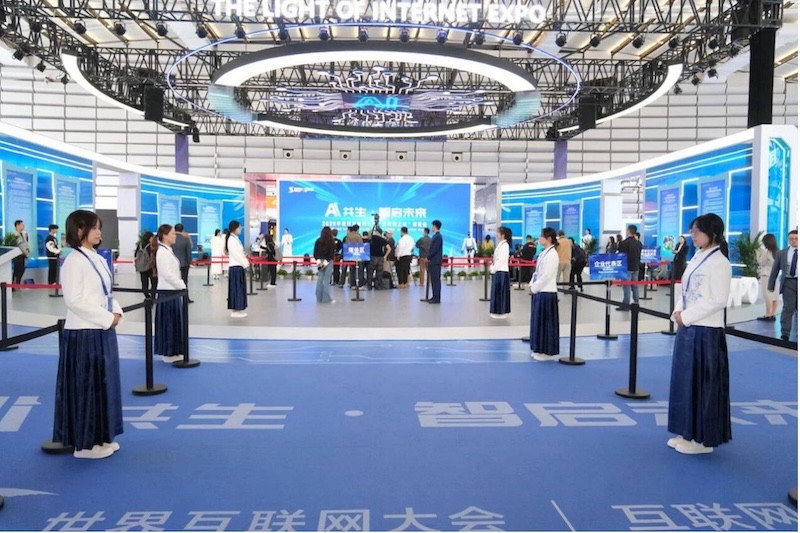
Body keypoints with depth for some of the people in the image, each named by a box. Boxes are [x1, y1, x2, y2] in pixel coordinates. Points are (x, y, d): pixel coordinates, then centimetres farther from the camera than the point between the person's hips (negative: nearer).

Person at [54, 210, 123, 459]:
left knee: (105, 385, 15)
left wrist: (116, 312, 0)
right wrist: (107, 318, -17)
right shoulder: (74, 262, -14)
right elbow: (74, 301, -20)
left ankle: (101, 438, 28)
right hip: (83, 334, -9)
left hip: (103, 332, 9)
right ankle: (85, 443, 13)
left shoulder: (99, 260, 11)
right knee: (86, 388, 1)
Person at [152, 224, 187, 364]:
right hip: (167, 292, -10)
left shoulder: (168, 250, 15)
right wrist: (182, 286, -14)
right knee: (169, 323, -2)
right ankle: (169, 354, 7)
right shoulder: (163, 252, -15)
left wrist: (181, 286, 8)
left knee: (175, 322, 14)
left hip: (172, 291, 10)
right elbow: (167, 274, -22)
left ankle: (173, 352, 22)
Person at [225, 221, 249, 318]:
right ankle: (235, 311, 1)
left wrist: (246, 262, 7)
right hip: (235, 267, -9)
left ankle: (237, 310, 16)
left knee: (240, 288, 11)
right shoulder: (231, 240, -13)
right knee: (236, 288, -4)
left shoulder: (236, 239, 15)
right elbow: (236, 255, -18)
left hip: (239, 266, 9)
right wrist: (245, 264, -14)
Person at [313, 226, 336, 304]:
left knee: (319, 279, 7)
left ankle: (319, 298, 9)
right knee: (326, 280, -4)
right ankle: (326, 299, -4)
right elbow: (332, 253, -10)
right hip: (328, 261, -3)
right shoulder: (332, 241, -3)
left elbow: (315, 252, 2)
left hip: (320, 261, 3)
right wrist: (326, 261, -10)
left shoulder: (318, 241, 7)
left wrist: (318, 260, -3)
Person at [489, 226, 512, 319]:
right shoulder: (500, 244, 15)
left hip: (501, 272, -9)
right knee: (497, 292, 12)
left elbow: (502, 259, -20)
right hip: (498, 271, 9)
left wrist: (493, 269, -15)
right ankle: (499, 312, 18)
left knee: (501, 292, -4)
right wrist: (493, 268, 9)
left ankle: (501, 312, 2)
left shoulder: (504, 245, -14)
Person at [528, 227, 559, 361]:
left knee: (546, 322, -2)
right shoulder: (544, 253, 13)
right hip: (539, 291, 9)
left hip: (547, 293, -9)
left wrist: (533, 288, -14)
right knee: (538, 321, 14)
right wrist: (531, 285, 3)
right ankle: (539, 350, 24)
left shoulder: (552, 254, -15)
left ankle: (548, 352, 7)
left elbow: (546, 276, -20)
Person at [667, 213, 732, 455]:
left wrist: (686, 316, -15)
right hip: (688, 329, 9)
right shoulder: (696, 258, 12)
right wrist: (678, 312, 0)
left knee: (703, 384, 1)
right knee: (685, 381, 14)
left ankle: (703, 439, 14)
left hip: (705, 331, -8)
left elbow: (718, 300, -19)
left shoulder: (719, 262, -13)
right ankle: (688, 434, 26)